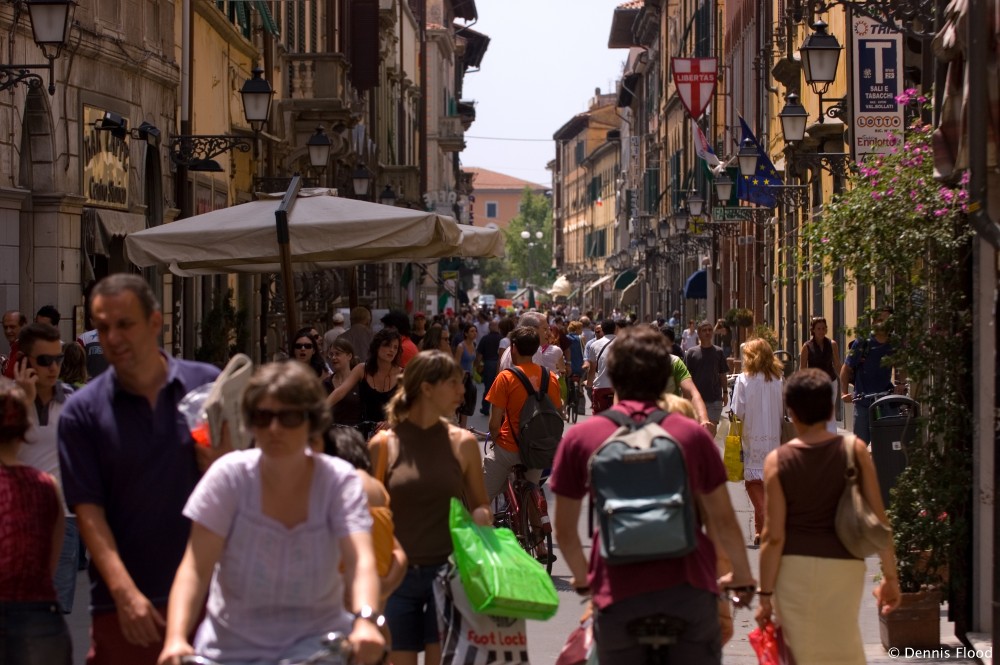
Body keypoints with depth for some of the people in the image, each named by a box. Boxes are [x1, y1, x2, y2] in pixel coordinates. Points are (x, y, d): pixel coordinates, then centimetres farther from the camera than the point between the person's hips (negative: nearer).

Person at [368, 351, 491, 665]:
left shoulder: (462, 443, 3)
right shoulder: (384, 444, -1)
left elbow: (480, 505, 12)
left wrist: (483, 516, -11)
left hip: (447, 572, 0)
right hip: (398, 576, 0)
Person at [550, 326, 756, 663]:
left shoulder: (579, 438, -1)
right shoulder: (692, 434, 0)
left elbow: (564, 529, 7)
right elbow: (723, 521, 6)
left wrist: (582, 578, 26)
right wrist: (743, 577, 23)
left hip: (619, 595, 0)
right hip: (688, 588, 0)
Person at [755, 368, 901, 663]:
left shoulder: (777, 461, -6)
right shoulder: (855, 450, -3)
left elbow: (773, 537, -7)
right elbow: (877, 520, -2)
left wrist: (765, 594, 0)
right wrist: (890, 577, 7)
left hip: (794, 570, -1)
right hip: (844, 566, 1)